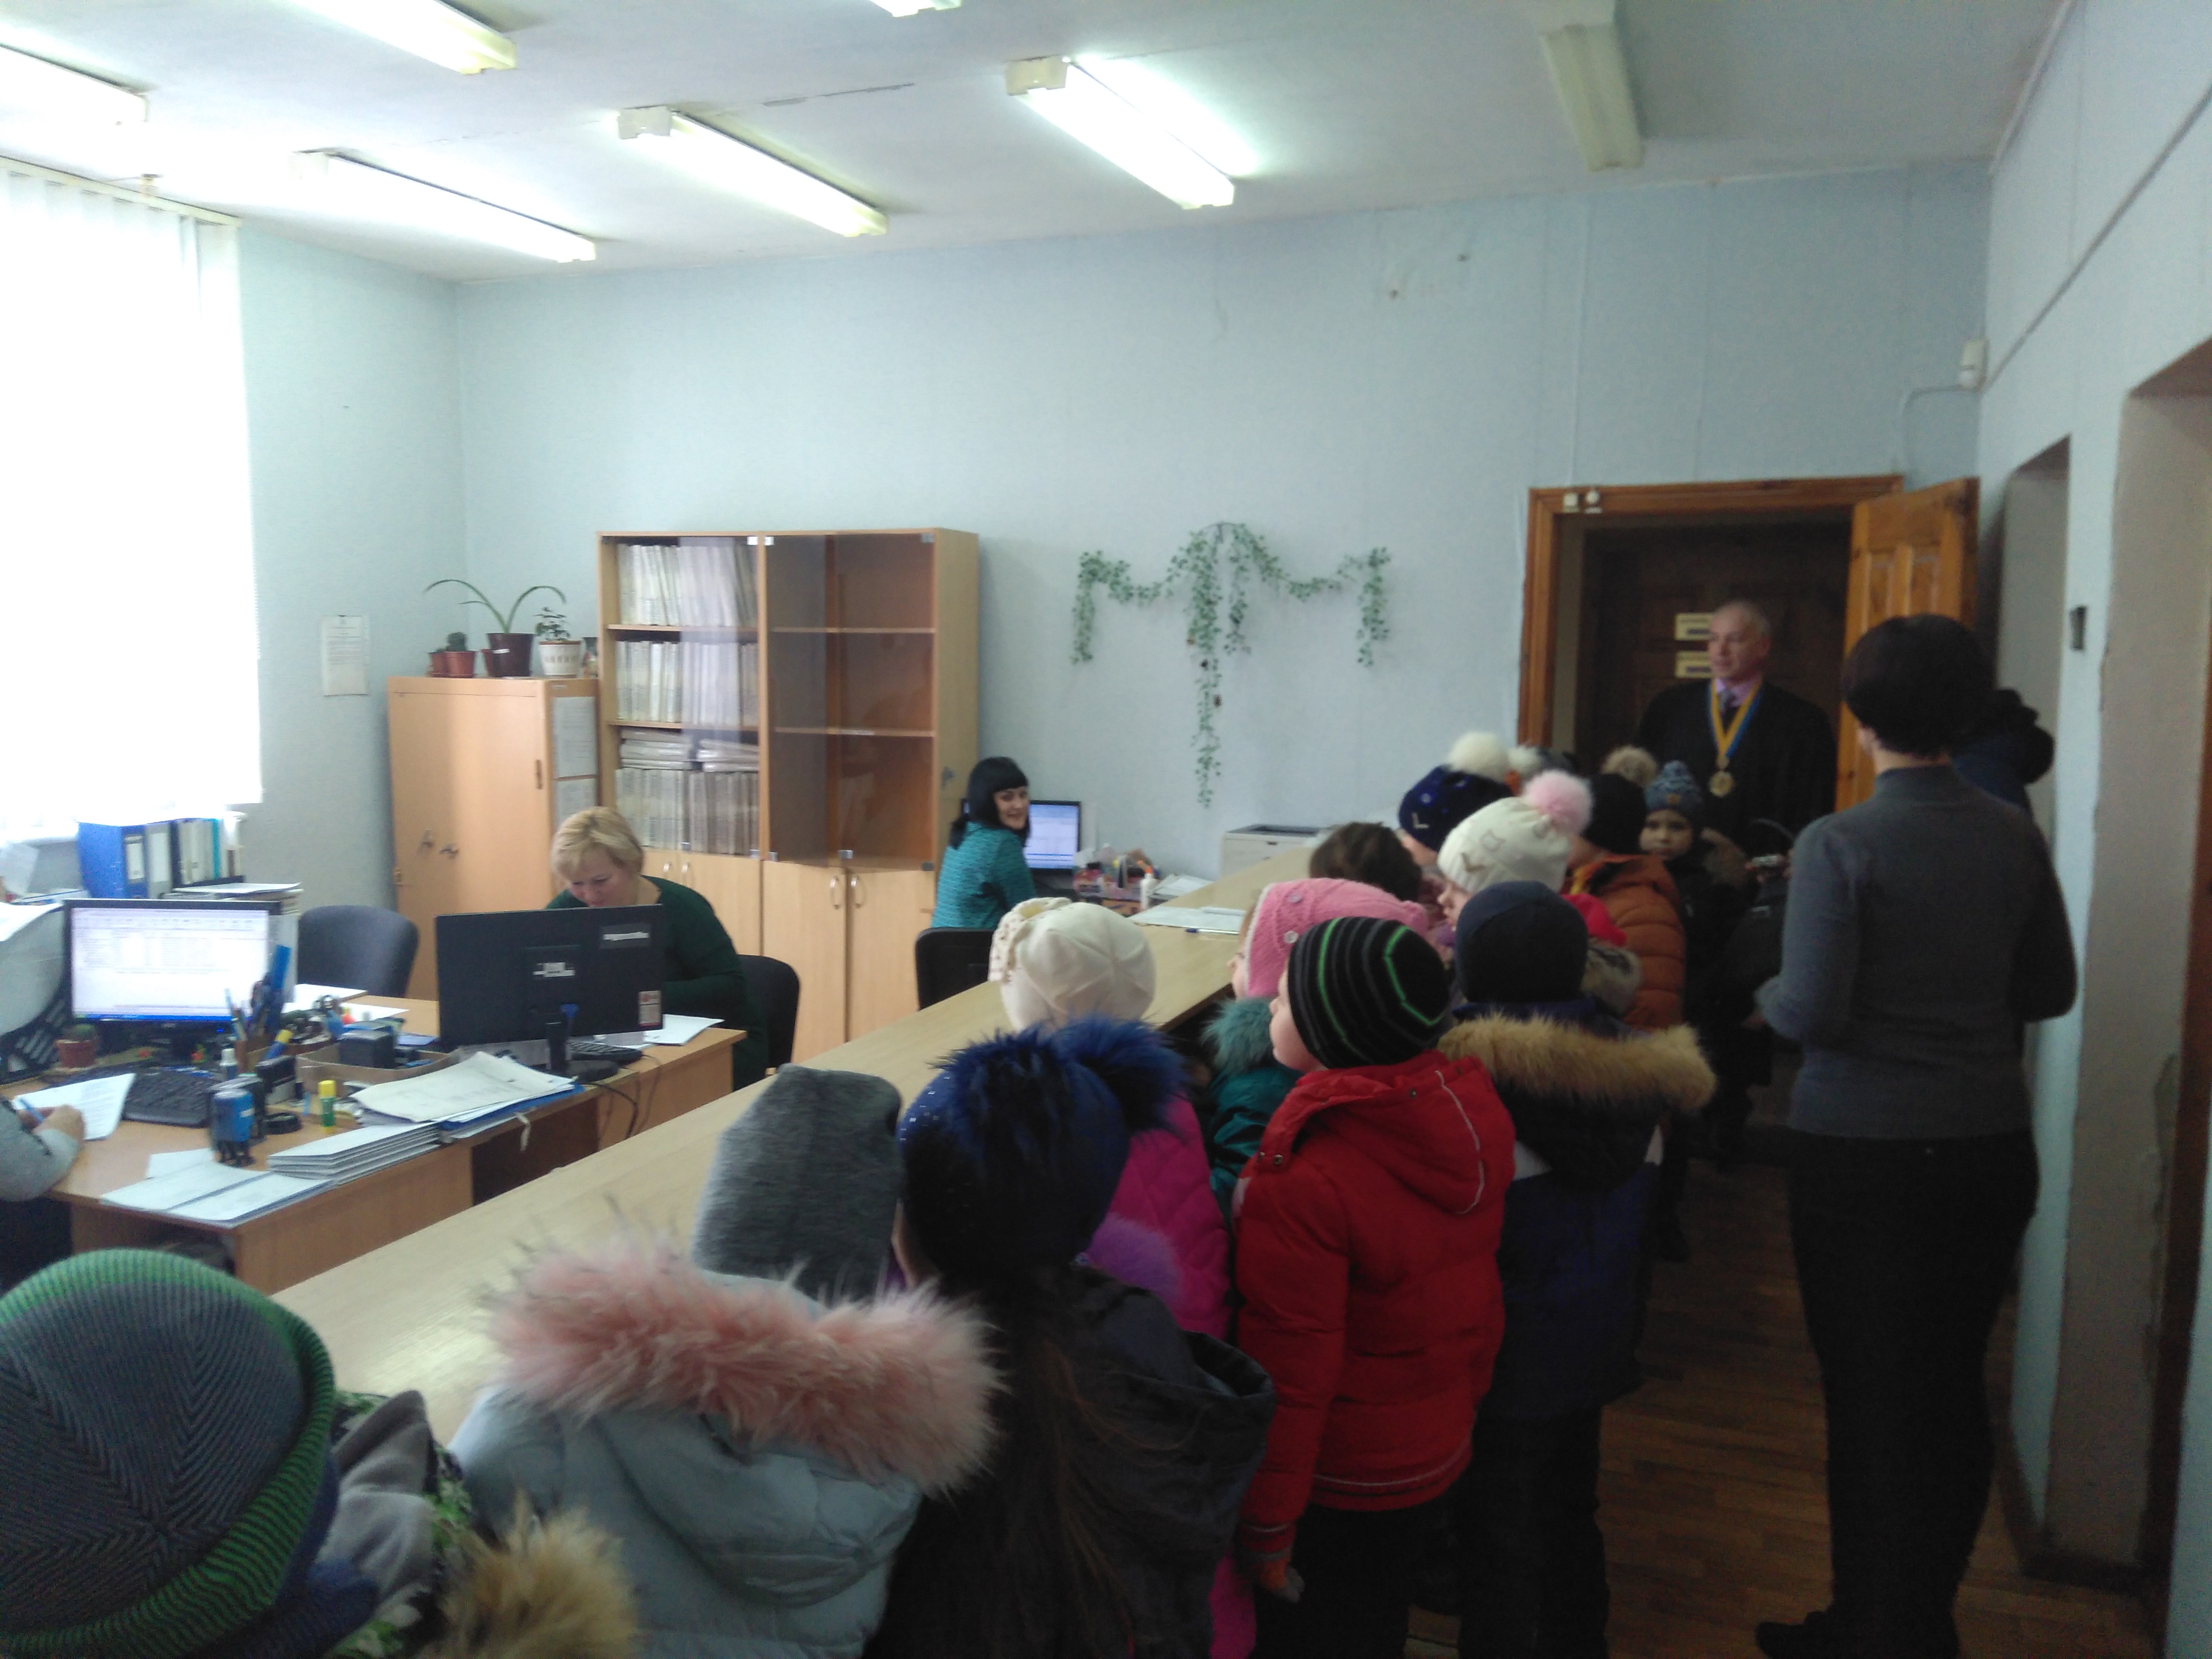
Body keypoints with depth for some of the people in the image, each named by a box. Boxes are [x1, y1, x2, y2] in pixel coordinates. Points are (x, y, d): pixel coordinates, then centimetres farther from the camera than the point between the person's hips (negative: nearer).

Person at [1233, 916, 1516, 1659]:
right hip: (1439, 1452, 6)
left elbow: (1288, 1375, -25)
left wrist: (1265, 1527, -12)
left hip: (1338, 1486, -6)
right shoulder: (1473, 1108, -12)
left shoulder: (1300, 1182, -34)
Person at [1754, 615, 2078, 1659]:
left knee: (1871, 1399, 7)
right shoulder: (2014, 838, -1)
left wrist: (1766, 996, 2)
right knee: (1953, 1391, 17)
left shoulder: (1839, 844, -15)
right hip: (1990, 1148, 5)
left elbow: (1812, 1011, -19)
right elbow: (2049, 989, 8)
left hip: (1864, 1153, -5)